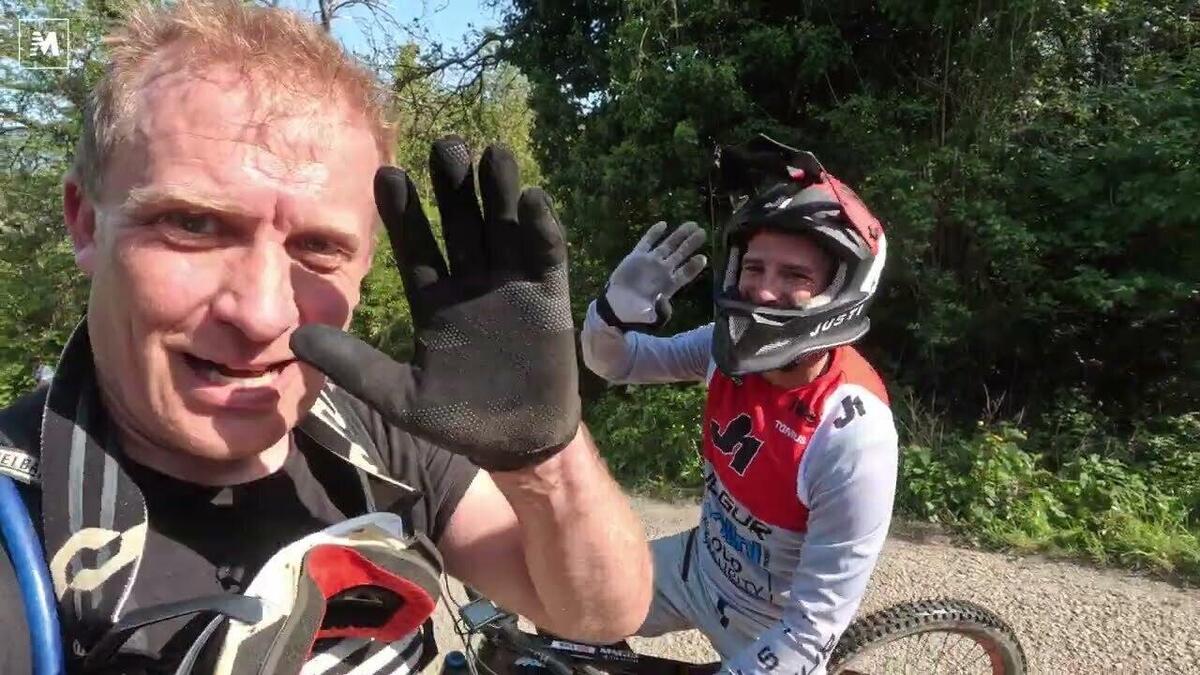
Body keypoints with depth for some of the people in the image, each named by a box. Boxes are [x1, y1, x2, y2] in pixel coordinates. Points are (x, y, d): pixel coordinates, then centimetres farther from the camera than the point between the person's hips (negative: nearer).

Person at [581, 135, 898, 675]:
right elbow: (615, 364, -7)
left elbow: (814, 626, -28)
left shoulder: (852, 437, -33)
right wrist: (616, 309, -28)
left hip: (771, 625, -5)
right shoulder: (730, 348, -17)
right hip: (700, 567, 5)